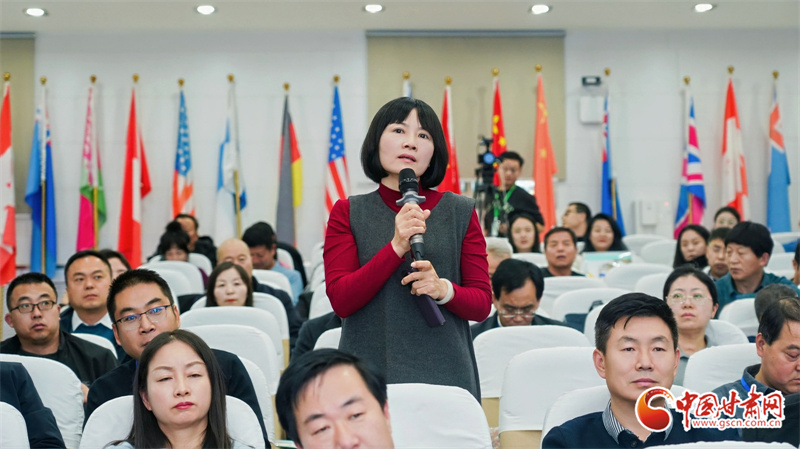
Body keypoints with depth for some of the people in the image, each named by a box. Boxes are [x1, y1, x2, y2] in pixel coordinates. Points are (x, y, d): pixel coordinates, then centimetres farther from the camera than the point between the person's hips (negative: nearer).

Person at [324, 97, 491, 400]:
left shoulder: (460, 213, 6)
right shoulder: (348, 213, 5)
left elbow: (482, 304, 5)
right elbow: (341, 300, -5)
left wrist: (444, 289, -16)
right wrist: (397, 247, -17)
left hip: (446, 376, 1)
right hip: (368, 375, 0)